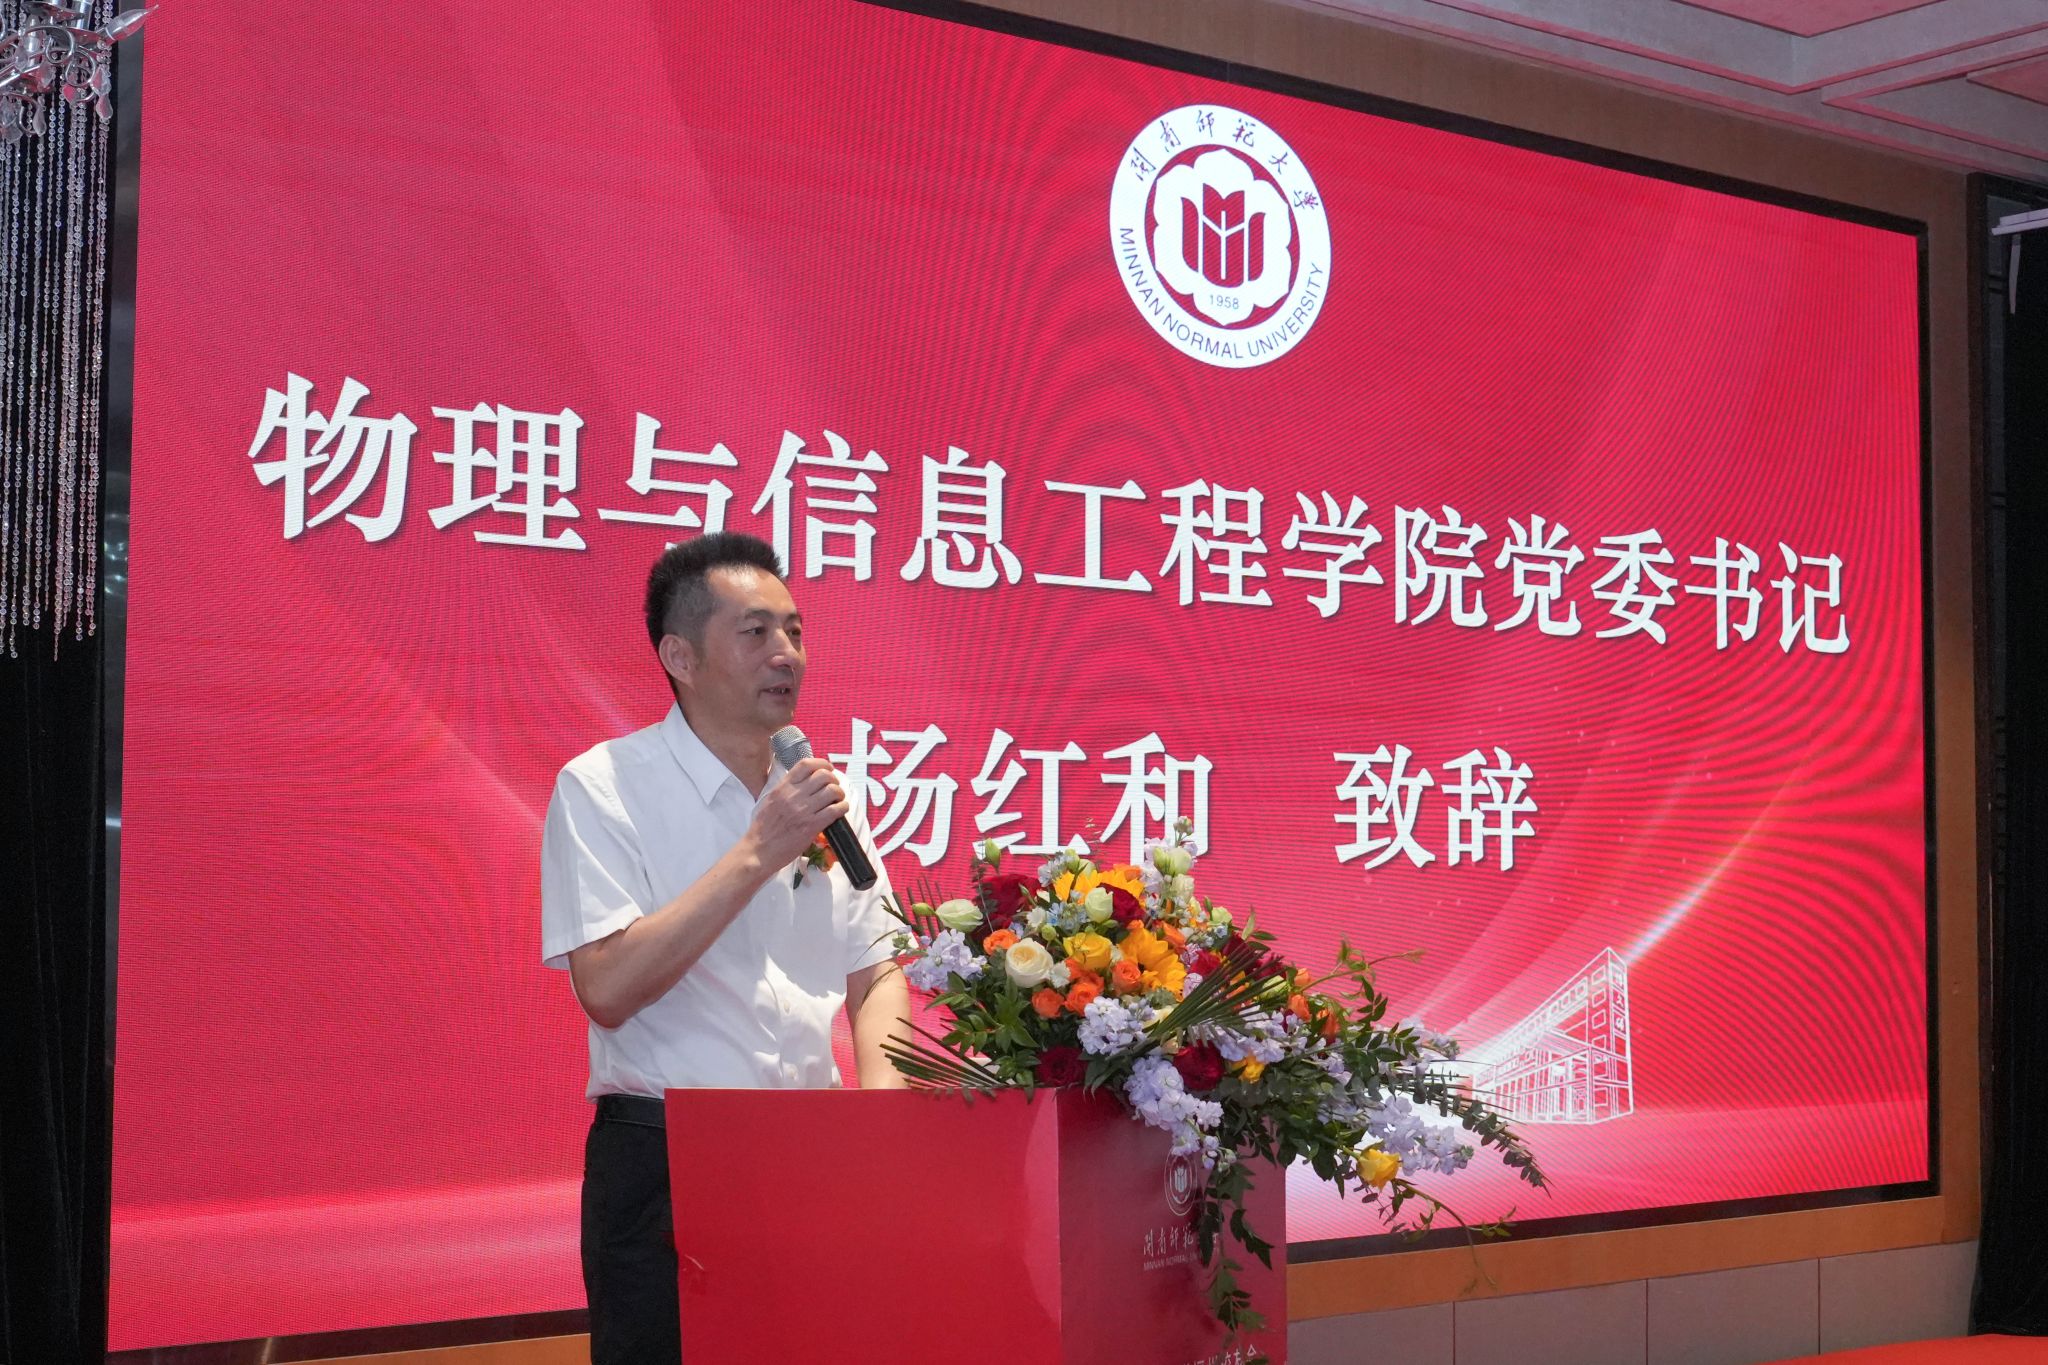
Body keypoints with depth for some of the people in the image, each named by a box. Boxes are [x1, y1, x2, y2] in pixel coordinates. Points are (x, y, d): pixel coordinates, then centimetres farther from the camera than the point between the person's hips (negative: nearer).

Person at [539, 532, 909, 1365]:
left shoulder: (818, 793, 8)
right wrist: (758, 854, -20)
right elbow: (607, 990, -20)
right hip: (664, 1162, -5)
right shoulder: (604, 787, -9)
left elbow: (875, 973, 13)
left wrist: (881, 1103, -6)